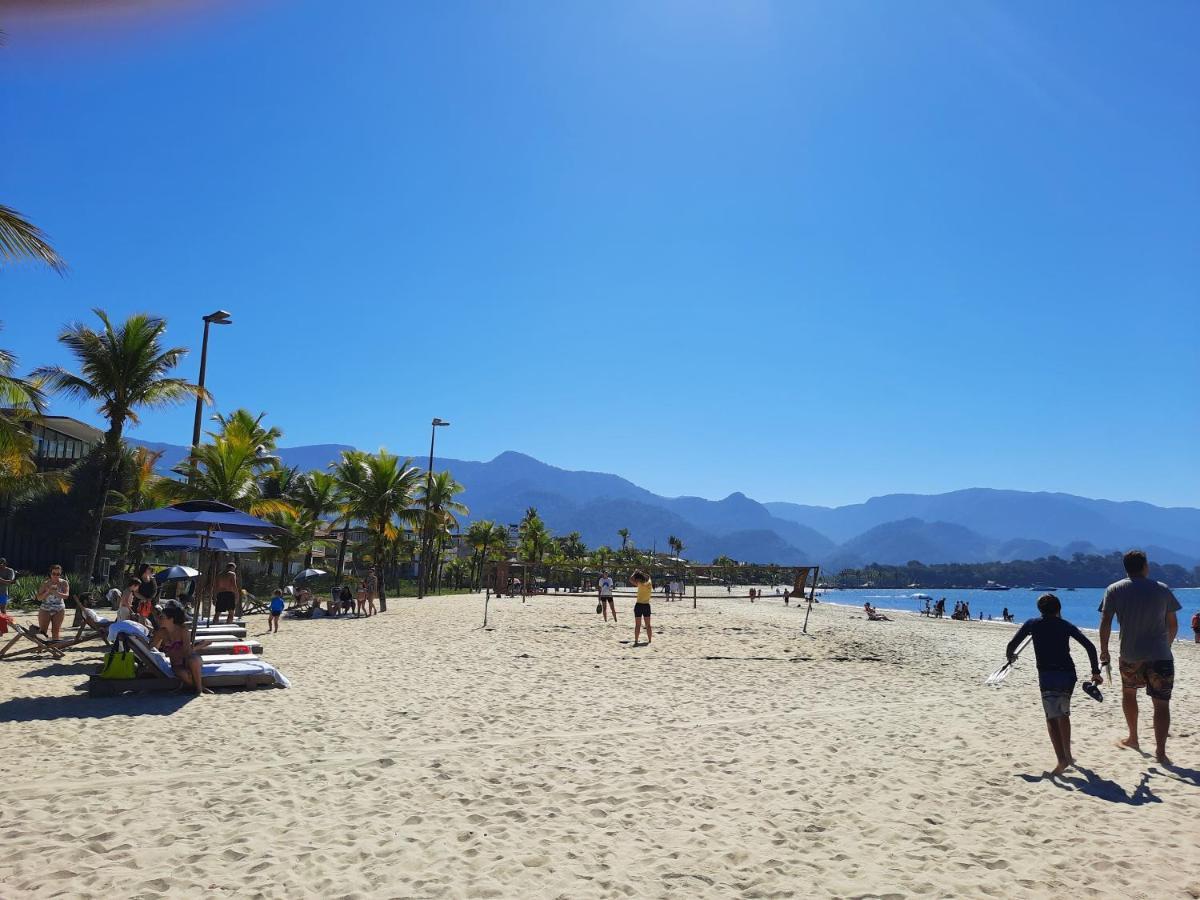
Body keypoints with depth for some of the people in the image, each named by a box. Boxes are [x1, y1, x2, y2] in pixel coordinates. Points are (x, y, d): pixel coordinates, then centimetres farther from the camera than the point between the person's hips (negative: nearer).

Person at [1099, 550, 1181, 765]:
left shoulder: (1114, 590, -1)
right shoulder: (1162, 589, 2)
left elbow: (1105, 623, -4)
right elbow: (1173, 624, 8)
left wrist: (1104, 650, 6)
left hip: (1130, 655, 1)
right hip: (1160, 655, 0)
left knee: (1128, 693, 22)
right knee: (1161, 703, 1)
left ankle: (1133, 738, 30)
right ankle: (1160, 751, -6)